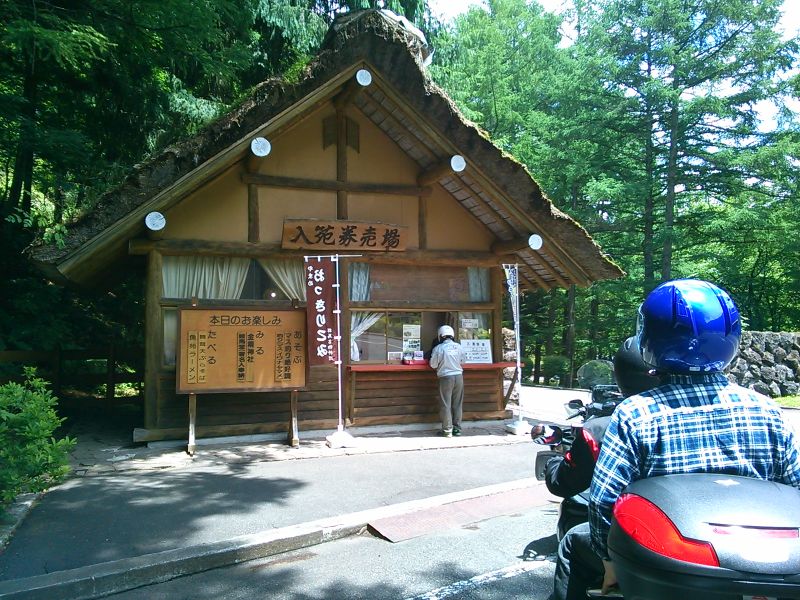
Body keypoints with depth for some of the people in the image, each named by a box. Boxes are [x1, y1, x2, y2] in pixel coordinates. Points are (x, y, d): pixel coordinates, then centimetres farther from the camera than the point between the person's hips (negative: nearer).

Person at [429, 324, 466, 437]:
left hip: (446, 377, -3)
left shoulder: (438, 348, -9)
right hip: (458, 376, 4)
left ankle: (447, 430, 2)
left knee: (446, 404, 2)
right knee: (457, 404, 12)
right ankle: (457, 428, 18)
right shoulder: (458, 346, 0)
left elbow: (433, 364, -3)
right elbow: (463, 360, 11)